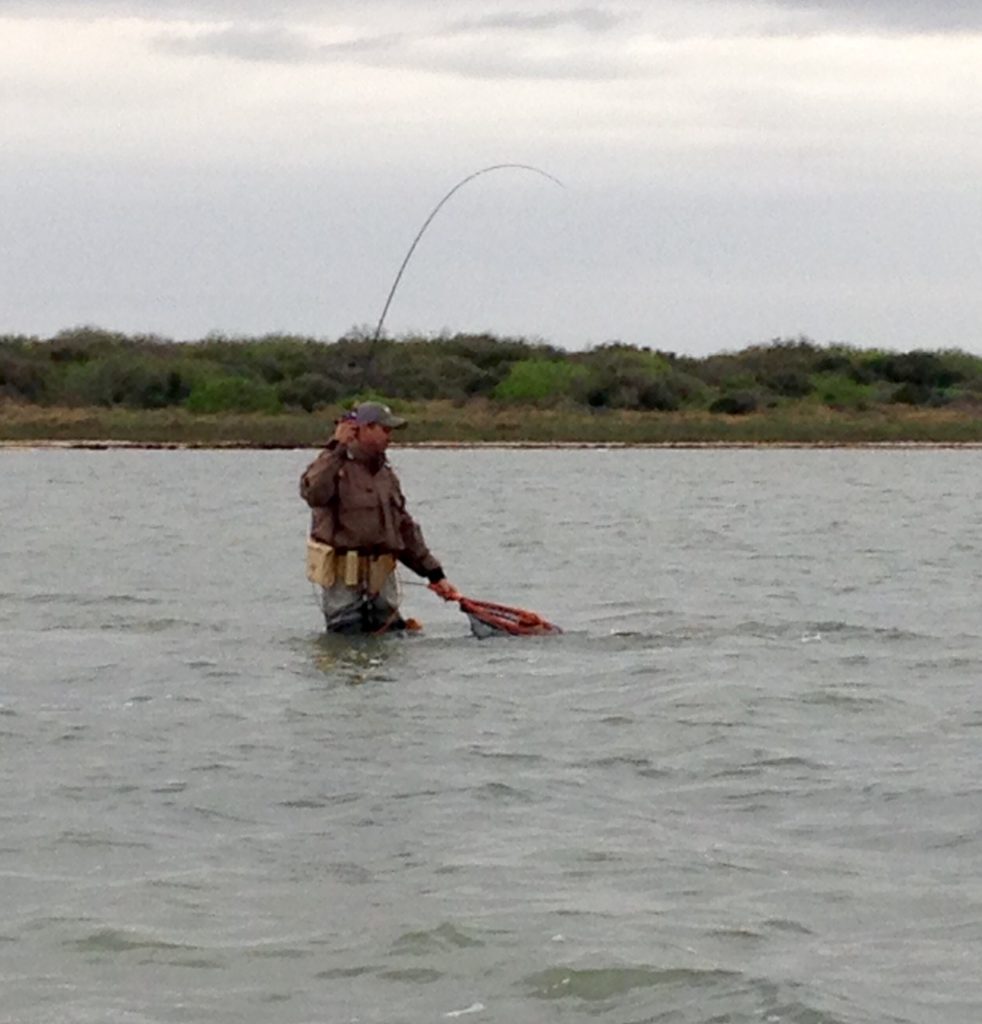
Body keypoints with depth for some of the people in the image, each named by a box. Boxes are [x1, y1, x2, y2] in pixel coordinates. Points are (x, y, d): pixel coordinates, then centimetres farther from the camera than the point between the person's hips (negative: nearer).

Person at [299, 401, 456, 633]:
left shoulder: (386, 475, 17)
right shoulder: (336, 466, -6)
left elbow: (405, 529, 22)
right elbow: (313, 493, -30)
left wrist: (435, 574, 19)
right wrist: (337, 448, -25)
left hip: (381, 577, 7)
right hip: (343, 578, -7)